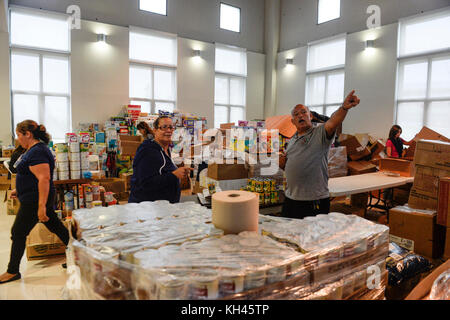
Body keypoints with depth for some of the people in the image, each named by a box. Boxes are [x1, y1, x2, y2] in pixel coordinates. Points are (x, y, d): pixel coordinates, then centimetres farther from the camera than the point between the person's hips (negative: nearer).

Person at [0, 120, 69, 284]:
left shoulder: (37, 152, -21)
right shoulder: (34, 149, 12)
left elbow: (44, 178, -28)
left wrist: (41, 206, -29)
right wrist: (19, 190, 20)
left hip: (35, 201, -10)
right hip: (34, 199, 10)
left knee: (18, 233, 3)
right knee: (56, 226, 15)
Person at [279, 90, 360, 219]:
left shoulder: (320, 133, -5)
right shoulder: (292, 140, 15)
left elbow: (332, 123, -27)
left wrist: (344, 108, -46)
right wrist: (281, 161, 2)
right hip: (290, 198, 6)